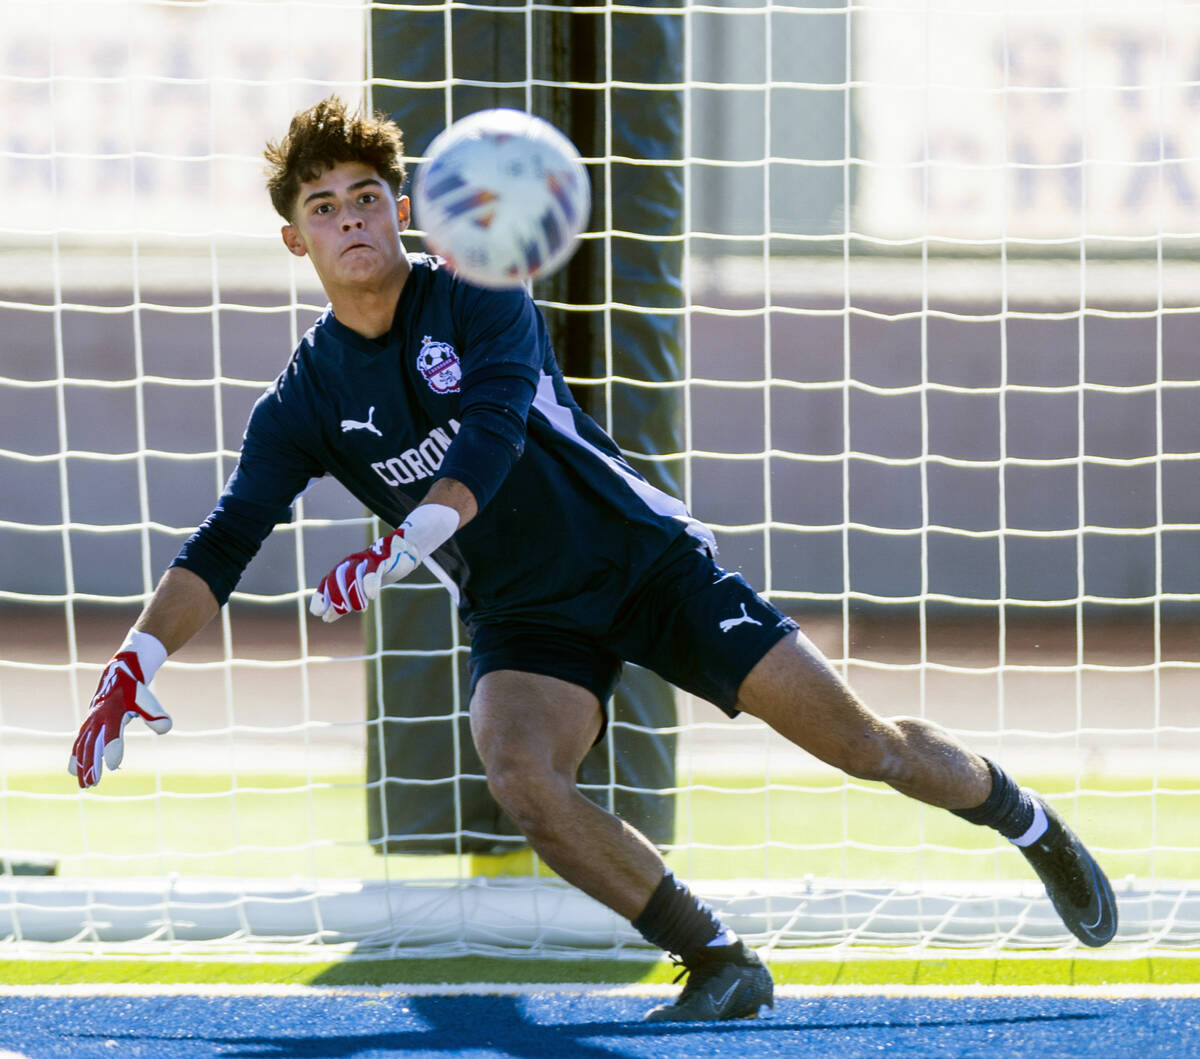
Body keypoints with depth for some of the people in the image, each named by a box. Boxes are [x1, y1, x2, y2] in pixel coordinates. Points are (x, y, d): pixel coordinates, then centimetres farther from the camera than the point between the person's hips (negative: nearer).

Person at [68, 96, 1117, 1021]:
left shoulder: (481, 300, -13)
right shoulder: (304, 404, -4)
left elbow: (492, 438, -29)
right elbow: (222, 544, -10)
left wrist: (398, 551, -44)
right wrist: (135, 662, -26)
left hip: (650, 561, -2)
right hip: (524, 620, 2)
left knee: (857, 739, -6)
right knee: (521, 777, -30)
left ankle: (1030, 824, 22)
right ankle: (724, 967, -19)